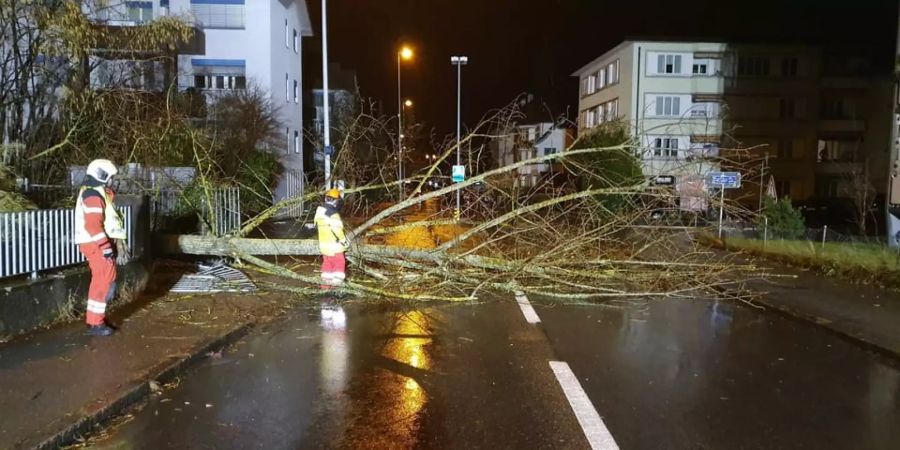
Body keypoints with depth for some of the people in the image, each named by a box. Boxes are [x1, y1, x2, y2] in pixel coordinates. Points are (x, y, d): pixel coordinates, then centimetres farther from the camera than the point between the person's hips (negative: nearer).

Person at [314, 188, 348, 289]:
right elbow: (337, 230, -24)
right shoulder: (333, 214, -24)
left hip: (323, 242, 8)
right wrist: (344, 241, -11)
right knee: (339, 263, 5)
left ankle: (325, 283, 22)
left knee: (327, 262, 19)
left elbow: (317, 225, 15)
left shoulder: (319, 210, 3)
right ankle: (336, 283, 2)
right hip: (334, 244, -8)